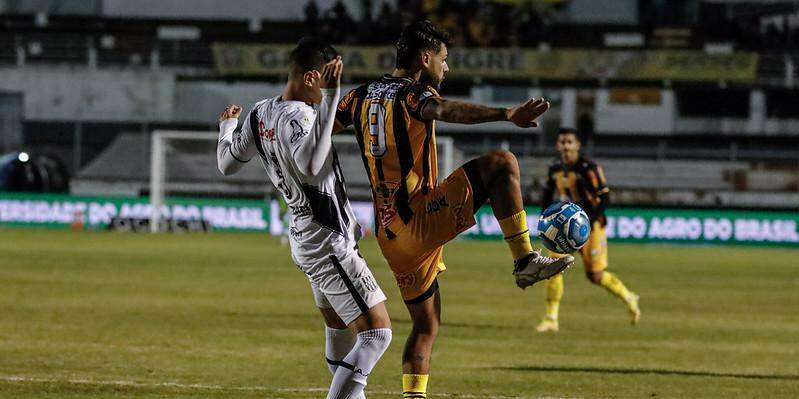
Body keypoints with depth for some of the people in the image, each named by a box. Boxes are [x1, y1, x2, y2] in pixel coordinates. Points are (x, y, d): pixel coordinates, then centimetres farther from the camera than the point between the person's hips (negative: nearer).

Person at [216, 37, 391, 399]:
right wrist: (330, 97, -45)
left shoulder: (259, 115, 4)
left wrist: (227, 126, 40)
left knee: (339, 329, 23)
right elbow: (311, 165, -44)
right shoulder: (298, 116, -23)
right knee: (377, 332, -10)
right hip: (330, 243, -10)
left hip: (304, 240, 10)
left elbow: (227, 163, 19)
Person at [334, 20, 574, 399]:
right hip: (421, 221, -8)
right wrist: (507, 115, -48)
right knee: (502, 163, -8)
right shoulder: (413, 93, -9)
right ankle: (526, 260, -16)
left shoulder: (363, 96, 14)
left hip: (389, 233, 8)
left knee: (426, 325, 18)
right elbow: (448, 110, -33)